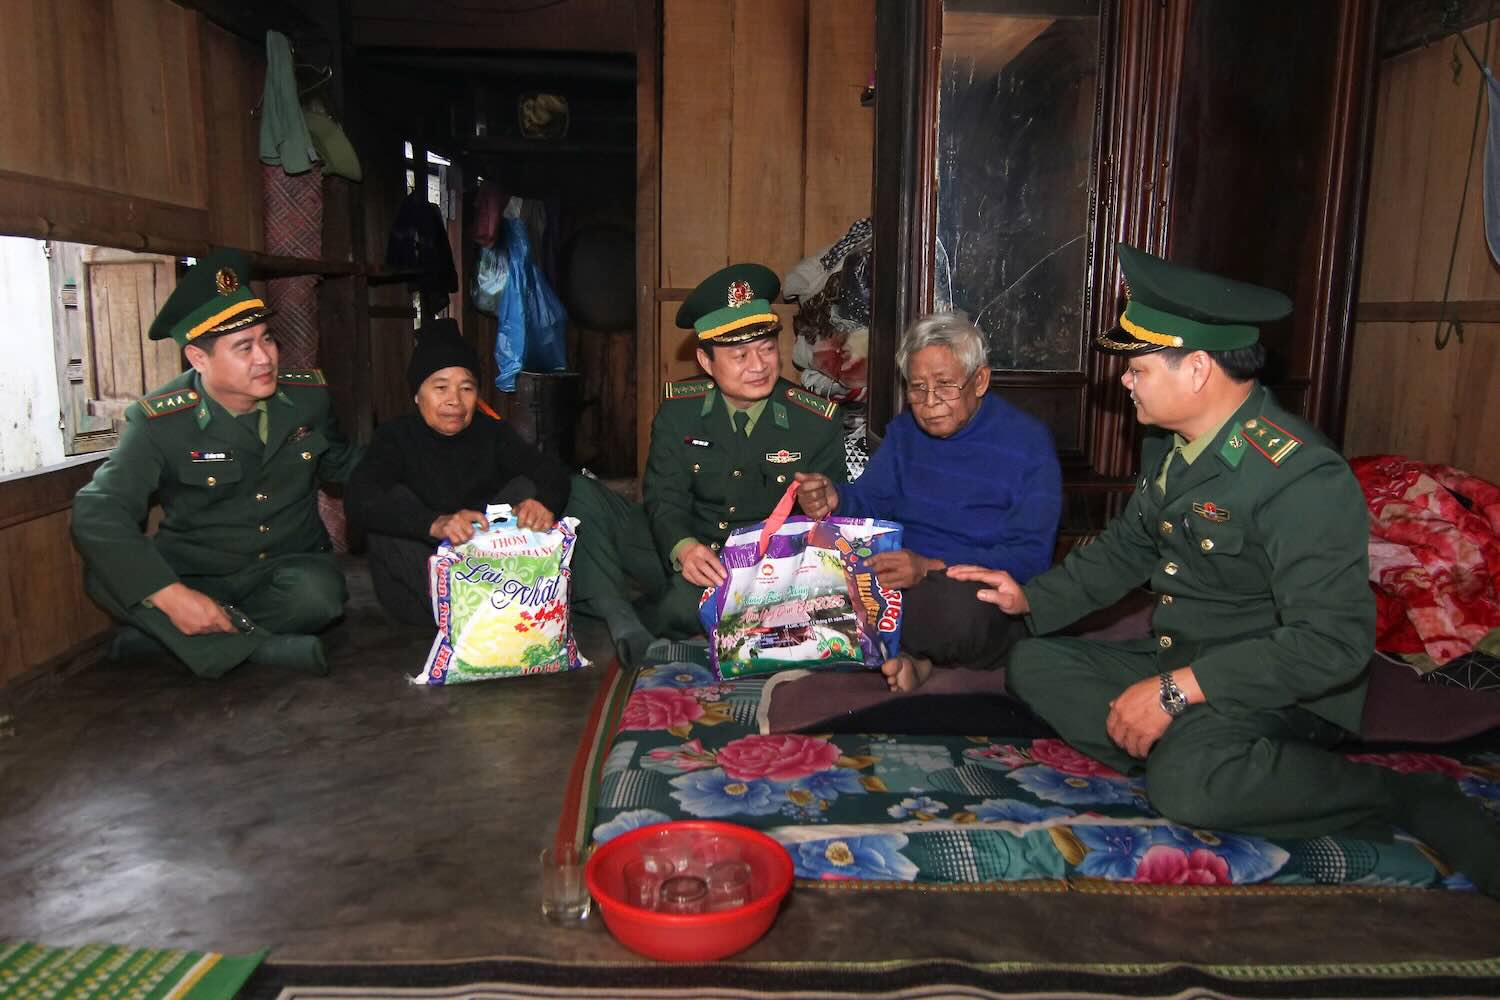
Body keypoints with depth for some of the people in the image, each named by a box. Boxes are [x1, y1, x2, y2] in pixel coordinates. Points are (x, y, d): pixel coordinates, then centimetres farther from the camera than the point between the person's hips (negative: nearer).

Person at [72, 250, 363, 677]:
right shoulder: (159, 422, -15)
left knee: (319, 593, -33)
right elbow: (97, 512, -24)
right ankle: (265, 647, -25)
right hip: (194, 573, -1)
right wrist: (170, 594, -38)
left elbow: (341, 462, 13)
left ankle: (163, 634, -14)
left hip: (290, 565, 1)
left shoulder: (309, 393, -5)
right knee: (106, 573, -29)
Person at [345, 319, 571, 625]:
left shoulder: (492, 432, 2)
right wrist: (435, 523, -46)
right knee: (396, 497, -24)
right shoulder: (396, 437, -6)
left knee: (527, 488, -14)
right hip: (417, 584, -1)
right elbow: (360, 499, -26)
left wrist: (543, 501, -41)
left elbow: (552, 471, -14)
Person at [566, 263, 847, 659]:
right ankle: (621, 621, -25)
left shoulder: (819, 422, -6)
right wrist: (682, 548, -30)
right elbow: (664, 496, -6)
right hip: (679, 556, 3)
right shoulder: (679, 409, -1)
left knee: (691, 602, -39)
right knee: (578, 492, -16)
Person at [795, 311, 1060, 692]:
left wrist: (930, 569, -26)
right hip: (900, 580, 5)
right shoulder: (905, 429, 13)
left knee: (958, 607, -43)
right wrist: (835, 500, -19)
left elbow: (1030, 557, -13)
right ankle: (907, 655, -19)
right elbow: (869, 500, 7)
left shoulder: (1027, 443, -6)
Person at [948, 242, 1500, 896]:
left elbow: (1331, 642, -30)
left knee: (1186, 784, -36)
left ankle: (1410, 802, -13)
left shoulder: (1303, 478, -24)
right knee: (1032, 664, -2)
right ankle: (1188, 756, -16)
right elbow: (1127, 548, 19)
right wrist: (1033, 598, 6)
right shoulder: (1168, 447, 5)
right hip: (1179, 664, 9)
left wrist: (1176, 690, -30)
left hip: (1279, 694, -9)